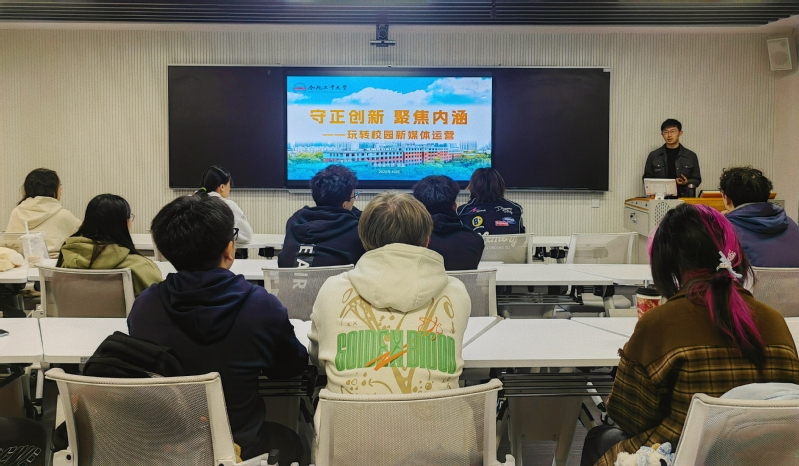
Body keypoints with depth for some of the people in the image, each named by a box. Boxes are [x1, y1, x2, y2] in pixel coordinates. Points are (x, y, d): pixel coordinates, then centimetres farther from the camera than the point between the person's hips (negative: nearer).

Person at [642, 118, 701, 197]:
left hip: (684, 198, 1)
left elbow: (697, 180, 14)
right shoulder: (653, 155, 11)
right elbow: (646, 179, 15)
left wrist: (687, 182, -6)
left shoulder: (690, 156, 11)